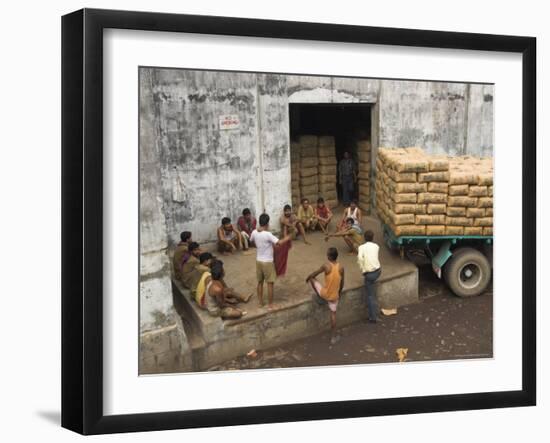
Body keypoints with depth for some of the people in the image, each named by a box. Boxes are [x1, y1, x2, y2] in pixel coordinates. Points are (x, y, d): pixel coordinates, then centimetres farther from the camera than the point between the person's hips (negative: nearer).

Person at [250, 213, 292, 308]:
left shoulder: (254, 232, -5)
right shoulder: (267, 234, -24)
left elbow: (251, 240, 17)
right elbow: (279, 243, -25)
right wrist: (287, 238, -7)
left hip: (258, 261, 6)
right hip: (268, 262, -6)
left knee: (260, 282, 18)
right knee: (270, 283, 5)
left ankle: (260, 302, 28)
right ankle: (270, 304, 10)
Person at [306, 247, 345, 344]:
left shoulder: (326, 266, -20)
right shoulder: (341, 268, -8)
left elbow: (312, 275, -8)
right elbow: (342, 283, 4)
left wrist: (307, 279, 14)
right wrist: (339, 292, 23)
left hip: (325, 294, -3)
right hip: (334, 295, 3)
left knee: (312, 279, 18)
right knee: (333, 314, 18)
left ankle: (321, 298, 34)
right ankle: (334, 337, 21)